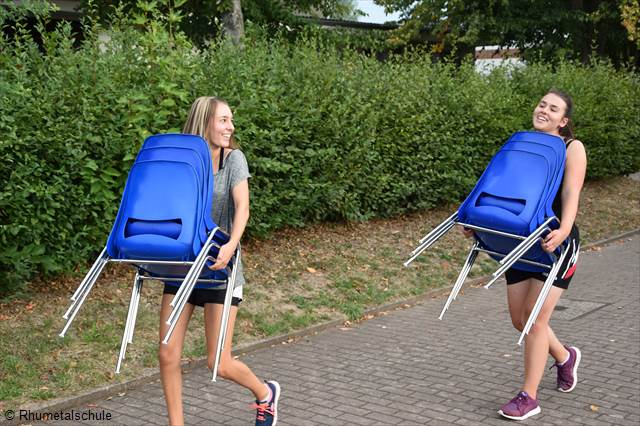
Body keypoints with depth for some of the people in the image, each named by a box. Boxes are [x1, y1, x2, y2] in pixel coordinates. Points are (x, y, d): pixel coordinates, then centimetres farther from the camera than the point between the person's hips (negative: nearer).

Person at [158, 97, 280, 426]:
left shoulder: (233, 158, -4)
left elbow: (242, 207, -17)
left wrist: (231, 245, -35)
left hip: (218, 266, -3)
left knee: (219, 364, -1)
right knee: (167, 355, -2)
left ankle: (266, 393, 28)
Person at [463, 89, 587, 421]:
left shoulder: (572, 148, -5)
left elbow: (571, 194, -18)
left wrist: (563, 231, -36)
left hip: (555, 242, -5)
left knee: (535, 317, -10)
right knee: (520, 318, 8)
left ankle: (529, 397, 1)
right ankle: (565, 356, 37)